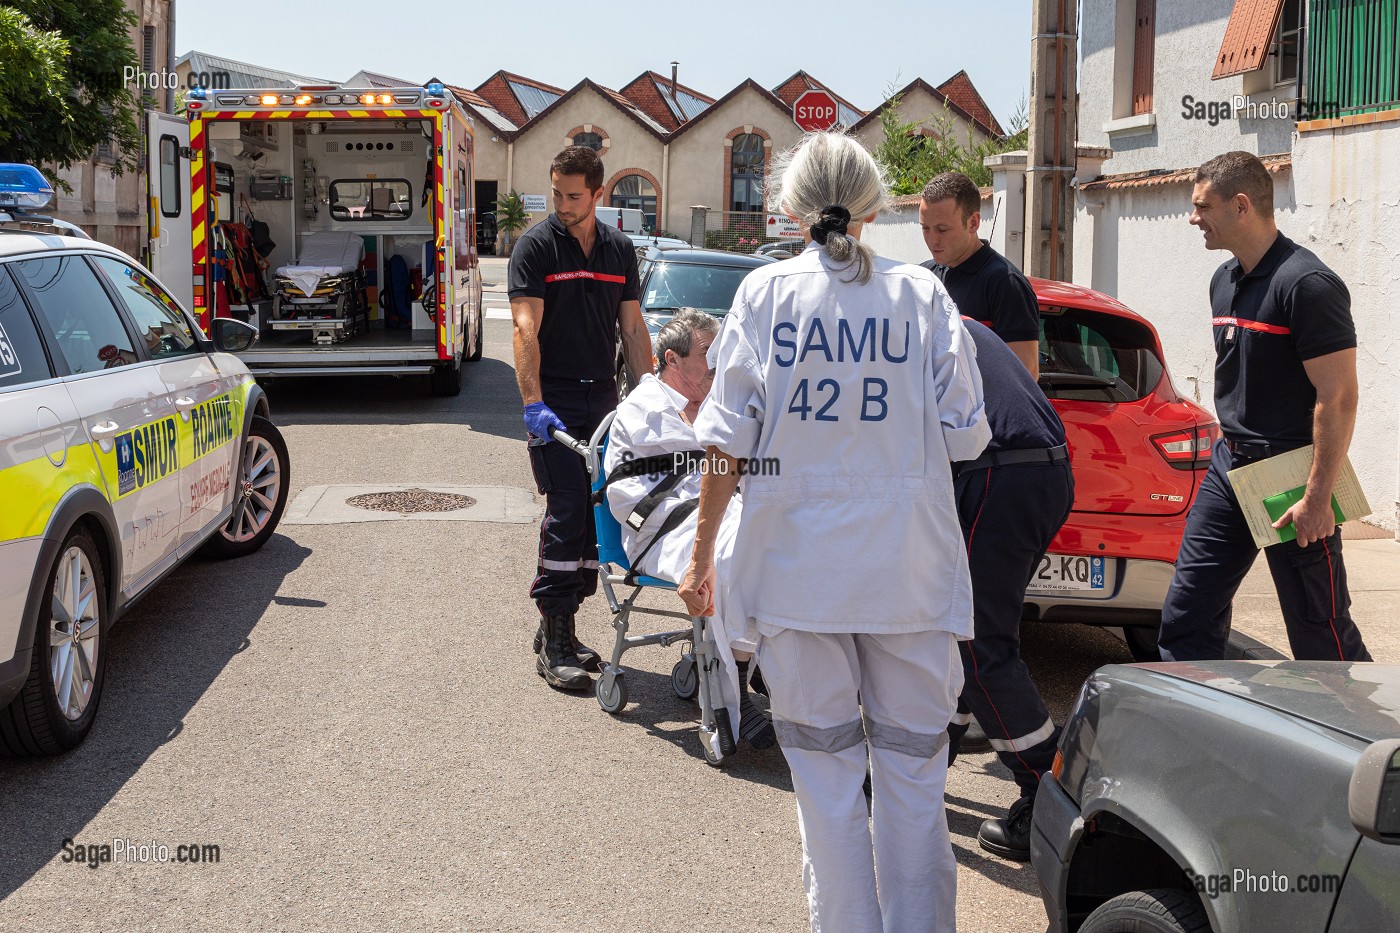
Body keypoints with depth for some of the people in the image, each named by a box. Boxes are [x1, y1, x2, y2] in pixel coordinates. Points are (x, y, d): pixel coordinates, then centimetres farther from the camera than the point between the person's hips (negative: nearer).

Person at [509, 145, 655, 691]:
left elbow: (632, 327, 16)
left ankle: (561, 628, 16)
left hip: (604, 400, 6)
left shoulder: (619, 249, 12)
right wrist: (533, 402, -22)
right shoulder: (536, 246, -4)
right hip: (555, 404, -5)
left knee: (599, 514, 6)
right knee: (567, 513, -11)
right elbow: (526, 328, -12)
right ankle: (552, 642, -5)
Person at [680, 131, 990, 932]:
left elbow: (729, 441, -1)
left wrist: (703, 554, 7)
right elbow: (965, 435, 1)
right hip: (908, 564, 1)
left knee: (825, 771, 8)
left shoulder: (766, 292, 0)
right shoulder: (922, 293, 2)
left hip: (798, 560, 0)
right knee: (913, 767, 9)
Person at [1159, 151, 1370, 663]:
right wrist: (1230, 449, 18)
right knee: (1186, 617, 7)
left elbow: (1338, 398, -19)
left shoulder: (1307, 284, -17)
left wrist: (1316, 498, -21)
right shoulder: (1224, 281, 11)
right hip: (1229, 467, 8)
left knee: (1321, 635, 0)